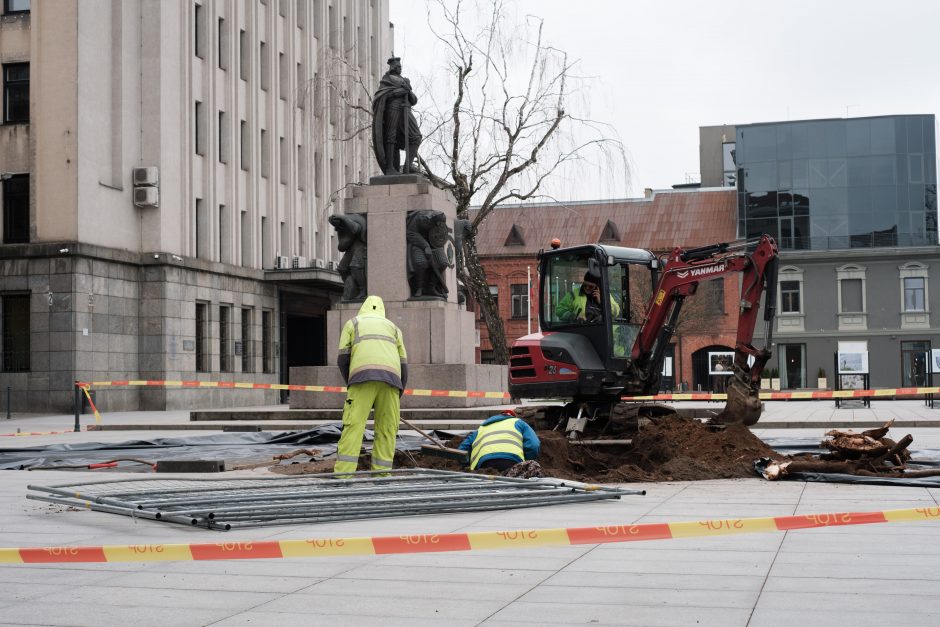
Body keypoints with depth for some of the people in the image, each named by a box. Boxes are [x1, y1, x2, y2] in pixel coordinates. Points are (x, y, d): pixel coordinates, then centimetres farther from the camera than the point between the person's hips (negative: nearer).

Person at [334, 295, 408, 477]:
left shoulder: (352, 323, 26)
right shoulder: (393, 328, 33)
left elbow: (343, 359, 14)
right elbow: (403, 366, 24)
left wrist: (352, 385, 29)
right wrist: (398, 397, 32)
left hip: (363, 377, -2)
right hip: (390, 380, 2)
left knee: (353, 429, -7)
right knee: (386, 432, 7)